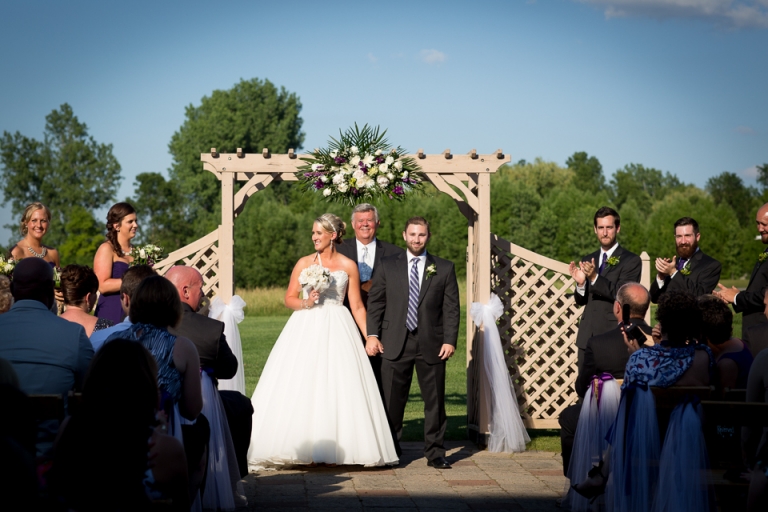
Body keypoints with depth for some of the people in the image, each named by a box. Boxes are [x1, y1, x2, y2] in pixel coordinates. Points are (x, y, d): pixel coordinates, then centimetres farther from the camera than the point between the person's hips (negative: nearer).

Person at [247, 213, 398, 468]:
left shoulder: (348, 266, 4)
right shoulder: (304, 263, 7)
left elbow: (357, 306, 4)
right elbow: (289, 298, 9)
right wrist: (306, 303, -11)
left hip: (336, 331, -1)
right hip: (306, 329, 1)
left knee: (338, 387, -5)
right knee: (301, 388, -4)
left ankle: (333, 449, 1)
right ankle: (305, 448, 1)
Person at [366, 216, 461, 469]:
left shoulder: (444, 268, 7)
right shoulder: (387, 266, 8)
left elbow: (451, 308, 3)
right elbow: (375, 303, 7)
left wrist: (450, 340, -6)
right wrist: (372, 335, -3)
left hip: (431, 345, 0)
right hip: (395, 344, 0)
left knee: (434, 401, 4)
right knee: (392, 401, 3)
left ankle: (435, 453, 14)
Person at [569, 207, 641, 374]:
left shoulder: (631, 260, -2)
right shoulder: (588, 260, 15)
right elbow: (581, 301, 16)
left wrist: (595, 278, -24)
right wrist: (580, 283, -6)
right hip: (587, 336, 5)